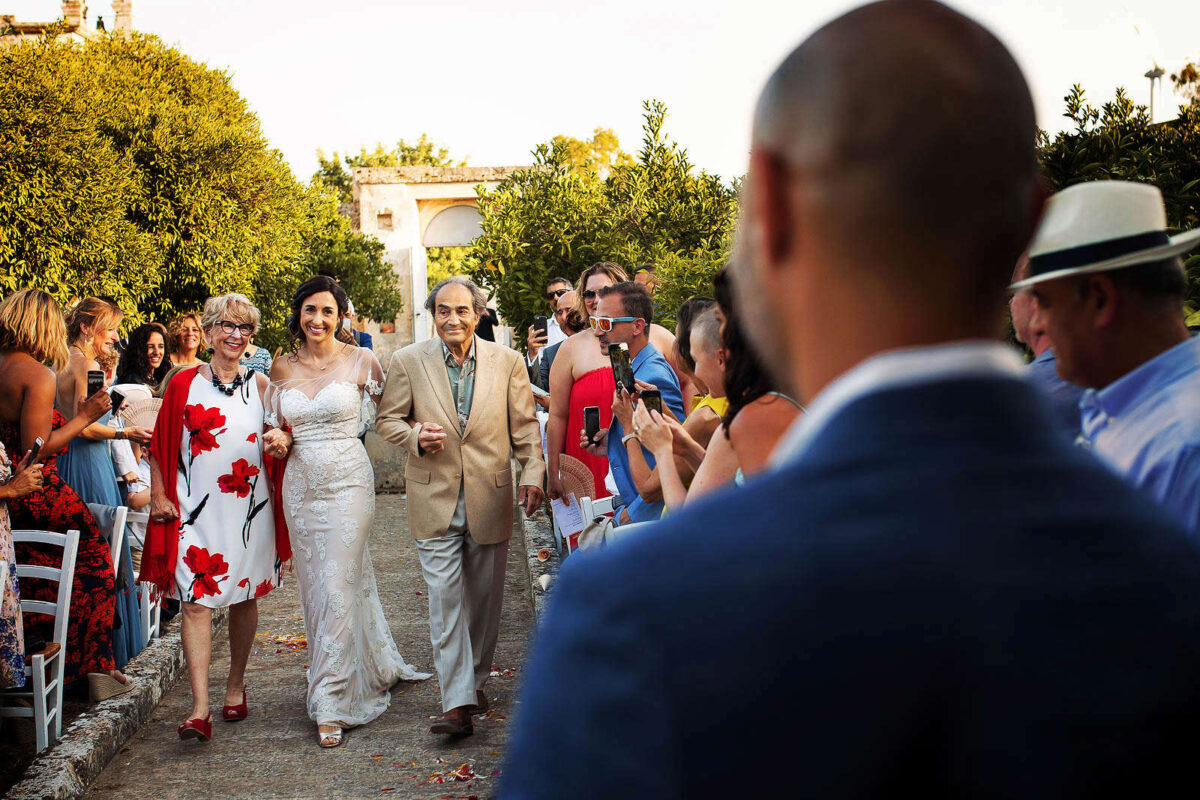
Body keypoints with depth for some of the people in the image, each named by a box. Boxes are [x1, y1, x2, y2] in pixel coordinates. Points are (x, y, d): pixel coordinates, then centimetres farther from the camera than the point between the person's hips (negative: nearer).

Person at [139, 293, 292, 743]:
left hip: (249, 507, 2)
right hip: (196, 508, -2)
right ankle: (199, 709, -12)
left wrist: (280, 442, -7)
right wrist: (158, 496, -3)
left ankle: (235, 685, 31)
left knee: (244, 598, 12)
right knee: (195, 601, -9)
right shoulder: (184, 383, 2)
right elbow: (160, 446, 5)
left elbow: (281, 436, 16)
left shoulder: (260, 385, 7)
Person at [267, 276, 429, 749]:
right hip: (301, 484, 5)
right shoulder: (283, 368, 5)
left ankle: (332, 702, -2)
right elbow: (274, 424, 16)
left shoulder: (360, 361, -5)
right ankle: (376, 666, 34)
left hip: (348, 482, -5)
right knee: (314, 587, 13)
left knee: (338, 587, -9)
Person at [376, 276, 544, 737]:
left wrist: (533, 474, -9)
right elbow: (387, 420, 7)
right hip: (435, 499, -1)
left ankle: (476, 679, 32)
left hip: (490, 498, 1)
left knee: (485, 598, 12)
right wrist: (416, 436, -14)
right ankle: (457, 703, -4)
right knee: (445, 600, -5)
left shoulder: (508, 362, 1)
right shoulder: (408, 362, -1)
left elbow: (525, 426, 4)